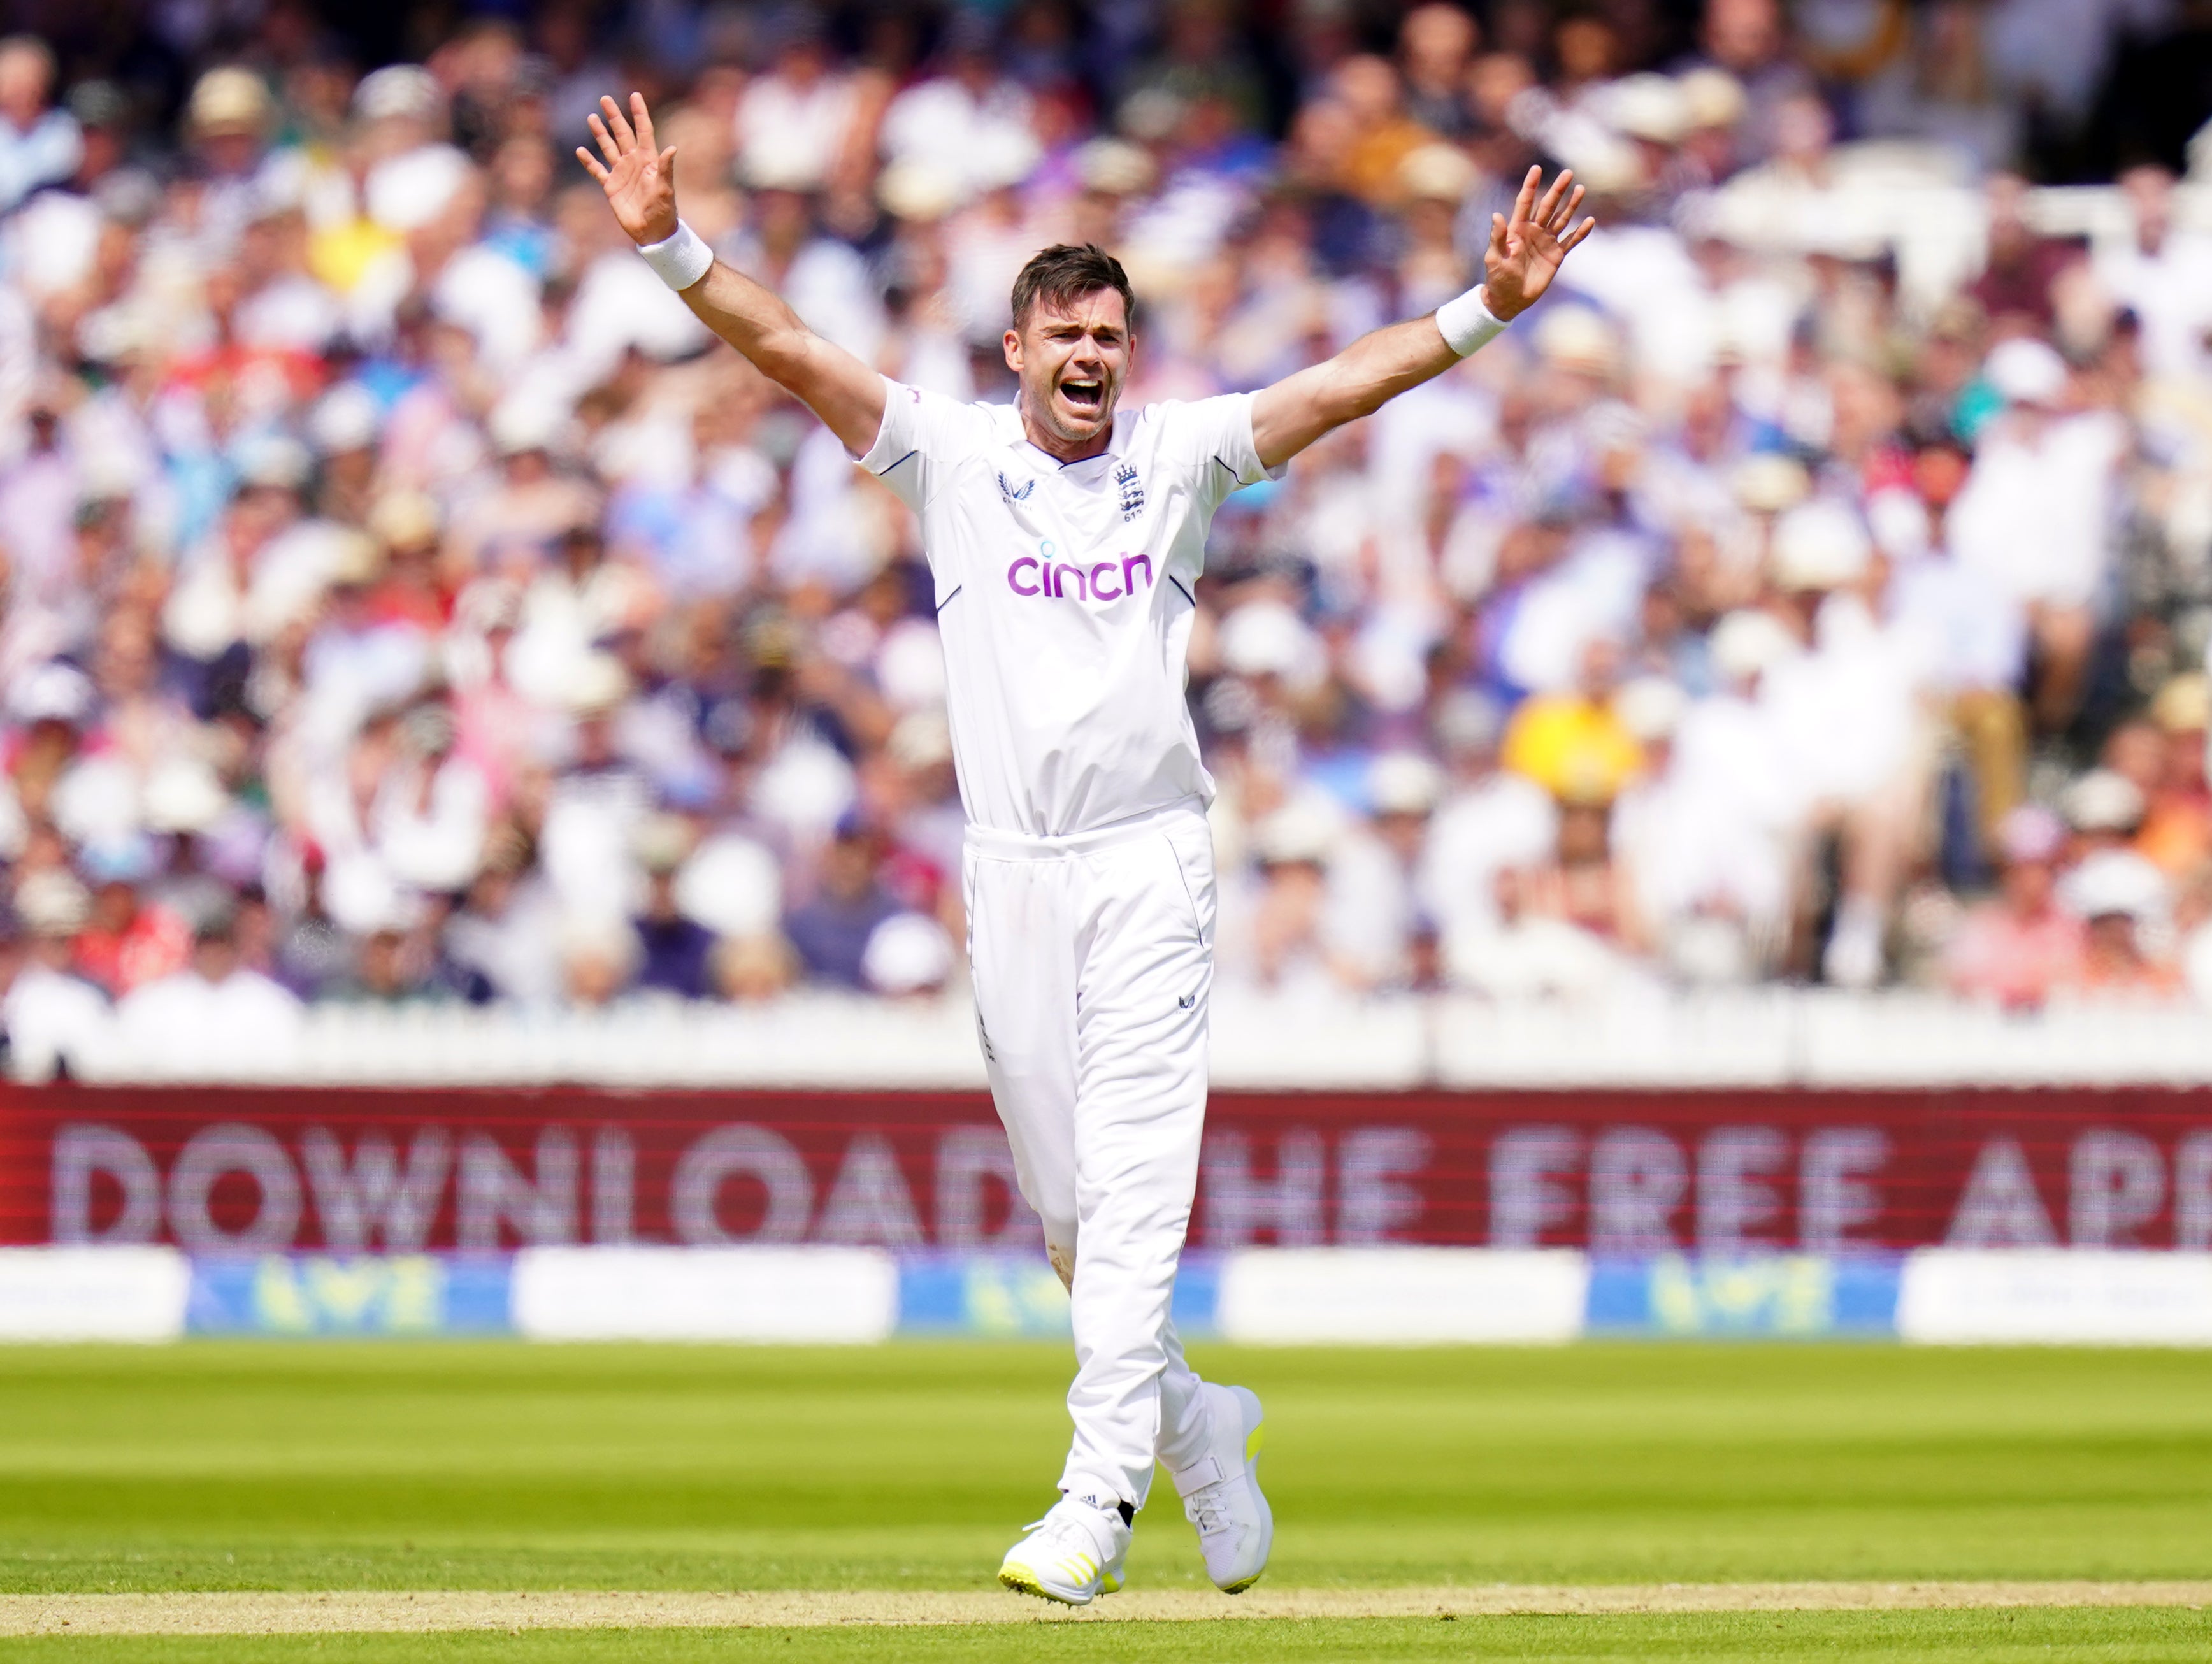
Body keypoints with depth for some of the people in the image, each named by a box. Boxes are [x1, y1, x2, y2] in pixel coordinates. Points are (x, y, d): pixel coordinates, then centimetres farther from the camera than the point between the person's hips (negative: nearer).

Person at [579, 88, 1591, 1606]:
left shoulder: (1179, 456, 5)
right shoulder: (950, 454, 5)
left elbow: (1341, 390, -4)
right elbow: (788, 348, -2)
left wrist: (1484, 310, -17)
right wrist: (672, 246, -14)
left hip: (1151, 866, -2)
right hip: (1012, 875, 2)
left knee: (1131, 1191, -12)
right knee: (1067, 1207, 7)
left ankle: (1097, 1503, -17)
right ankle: (1193, 1421, 31)